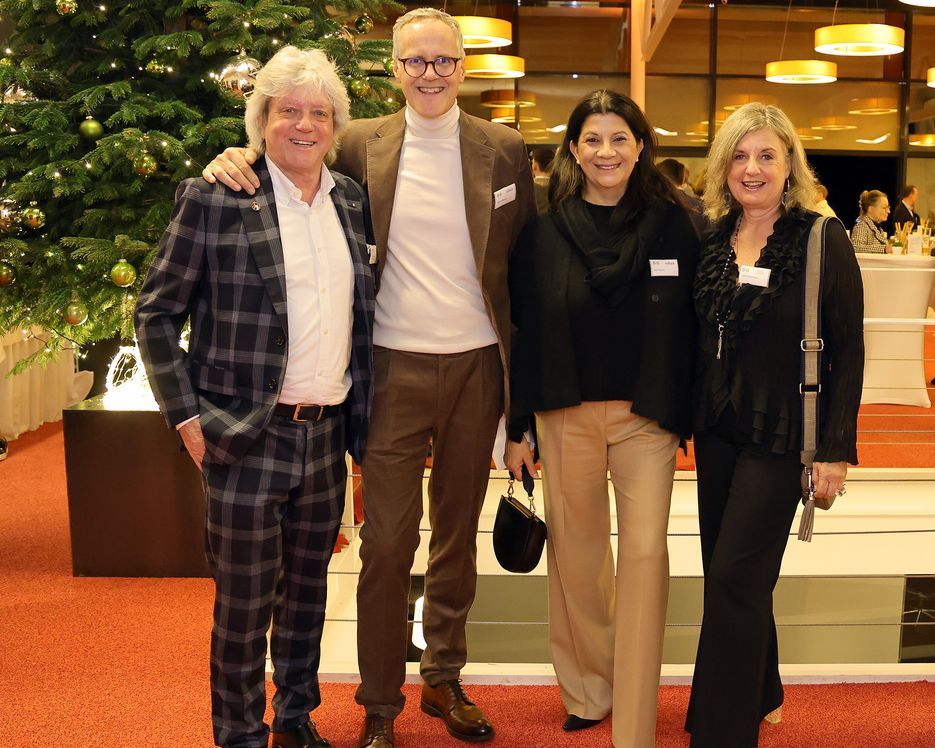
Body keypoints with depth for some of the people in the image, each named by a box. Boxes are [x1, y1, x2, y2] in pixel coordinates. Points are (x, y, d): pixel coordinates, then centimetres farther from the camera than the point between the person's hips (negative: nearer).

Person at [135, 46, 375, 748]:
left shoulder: (351, 199, 9)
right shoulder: (213, 198, -6)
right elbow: (157, 310, -3)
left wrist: (357, 410, 10)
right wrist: (186, 415, -8)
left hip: (327, 434, 5)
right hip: (246, 435, -5)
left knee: (308, 586, 17)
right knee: (245, 603, 4)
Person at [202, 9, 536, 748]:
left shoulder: (504, 150, 3)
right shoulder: (363, 145, 1)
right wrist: (240, 159, -9)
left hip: (476, 367, 2)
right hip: (396, 368, -1)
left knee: (458, 536, 13)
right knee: (387, 542, 1)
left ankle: (445, 678, 29)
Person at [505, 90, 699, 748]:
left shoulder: (672, 225, 1)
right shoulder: (545, 234, 2)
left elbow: (691, 327, 3)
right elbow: (523, 332, 3)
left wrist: (688, 417, 0)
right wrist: (517, 427, 1)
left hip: (646, 418, -1)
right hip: (567, 417, 1)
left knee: (645, 557, -4)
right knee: (577, 554, 8)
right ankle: (588, 693, 28)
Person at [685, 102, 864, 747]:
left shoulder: (824, 240, -10)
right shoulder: (711, 240, 5)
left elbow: (848, 350, -9)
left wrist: (836, 449, -13)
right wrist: (687, 416, 7)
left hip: (780, 437, -5)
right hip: (717, 430, 5)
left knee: (736, 577, -6)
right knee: (727, 572, 13)